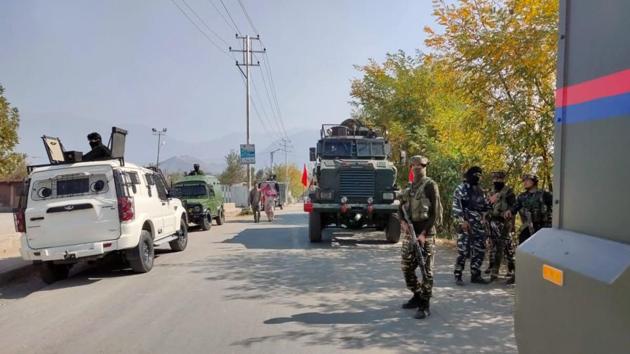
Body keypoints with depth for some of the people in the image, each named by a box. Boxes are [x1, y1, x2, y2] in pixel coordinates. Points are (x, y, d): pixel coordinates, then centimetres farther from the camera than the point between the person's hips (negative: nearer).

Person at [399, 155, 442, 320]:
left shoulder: (430, 185, -6)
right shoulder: (408, 187, 15)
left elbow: (435, 213, -11)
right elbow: (402, 207, 18)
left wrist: (424, 233, -17)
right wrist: (402, 222, -3)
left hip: (425, 232, -7)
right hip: (409, 232, 7)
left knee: (426, 269, -4)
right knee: (406, 267, 11)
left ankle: (424, 305, 3)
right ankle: (417, 296, 28)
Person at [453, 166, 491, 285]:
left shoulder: (480, 190, 16)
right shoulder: (461, 189, -4)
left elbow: (485, 207, 21)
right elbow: (456, 206, -12)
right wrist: (462, 221, -20)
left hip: (479, 225, 7)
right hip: (465, 224, -7)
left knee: (479, 251, 8)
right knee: (463, 251, -7)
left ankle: (475, 275, 18)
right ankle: (458, 276, 3)